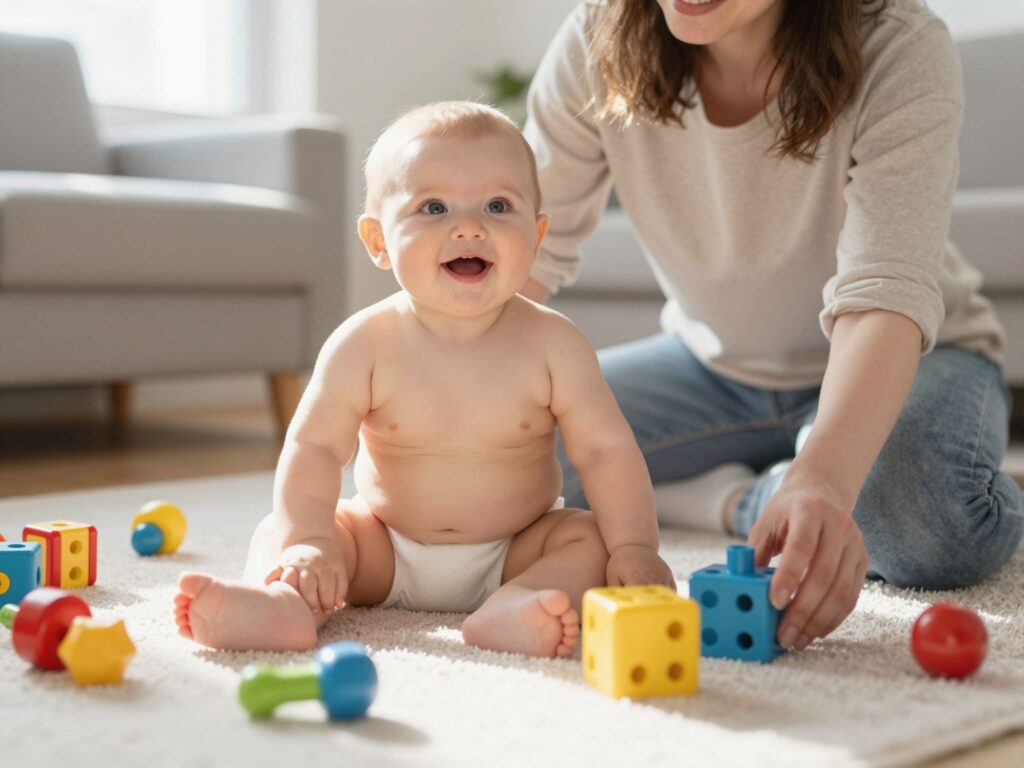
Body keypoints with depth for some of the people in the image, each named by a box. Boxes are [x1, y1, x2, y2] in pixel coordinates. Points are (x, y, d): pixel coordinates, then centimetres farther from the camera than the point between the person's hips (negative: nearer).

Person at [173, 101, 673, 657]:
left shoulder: (551, 344, -13)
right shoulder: (365, 345, -14)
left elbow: (606, 449, -12)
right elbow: (315, 447, -15)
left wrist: (635, 548, -23)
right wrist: (306, 543, -30)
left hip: (513, 552, 0)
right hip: (384, 554, 1)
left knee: (589, 536, -23)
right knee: (277, 531, -15)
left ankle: (512, 608, -47)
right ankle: (283, 605, -44)